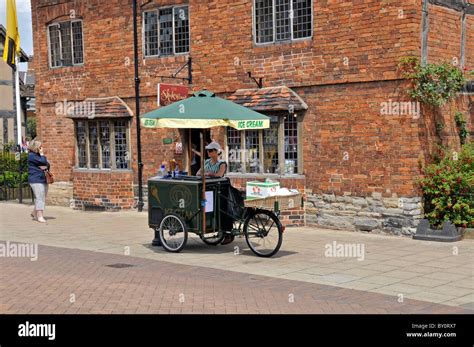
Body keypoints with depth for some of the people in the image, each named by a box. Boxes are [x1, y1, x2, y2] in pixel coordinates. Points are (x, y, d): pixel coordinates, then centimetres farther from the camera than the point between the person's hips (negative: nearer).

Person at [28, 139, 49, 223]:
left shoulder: (38, 155, 19)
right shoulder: (32, 155, -8)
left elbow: (47, 164, 16)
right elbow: (43, 162, -17)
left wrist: (46, 166, -6)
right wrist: (42, 154, -3)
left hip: (43, 179, 9)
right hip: (36, 180, -9)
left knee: (43, 198, 12)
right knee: (40, 197, -14)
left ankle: (34, 213, 27)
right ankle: (40, 216, -14)